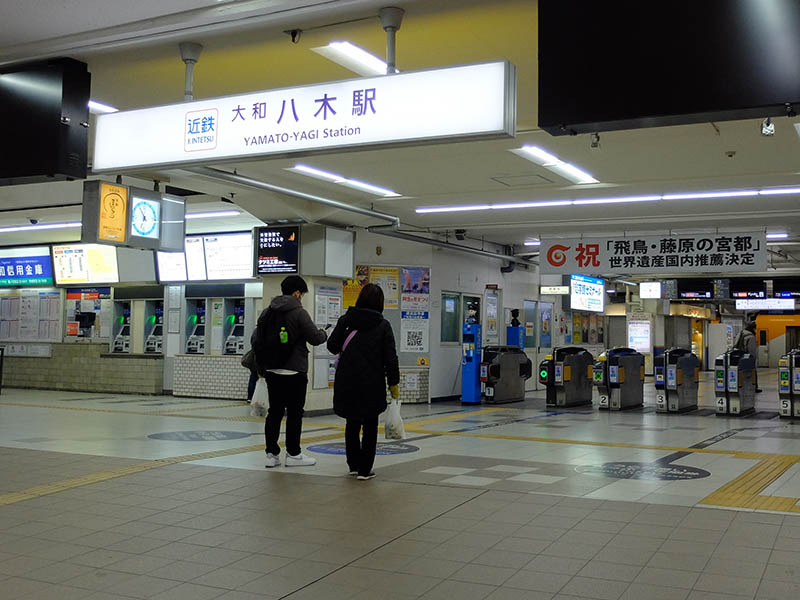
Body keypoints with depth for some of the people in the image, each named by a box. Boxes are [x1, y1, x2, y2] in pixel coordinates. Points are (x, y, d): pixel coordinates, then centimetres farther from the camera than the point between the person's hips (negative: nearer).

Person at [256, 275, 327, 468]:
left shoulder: (267, 313, 9)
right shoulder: (298, 312, -11)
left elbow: (259, 341, 13)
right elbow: (315, 338, -12)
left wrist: (262, 367, 20)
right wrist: (324, 334, 12)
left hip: (272, 372, 6)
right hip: (294, 372, -6)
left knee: (274, 412, 10)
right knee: (294, 413, 3)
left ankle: (272, 453, 11)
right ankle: (293, 454, 9)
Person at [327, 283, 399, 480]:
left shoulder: (346, 320, -1)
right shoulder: (383, 325, -5)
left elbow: (332, 346, -2)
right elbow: (390, 357, -6)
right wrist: (393, 382, 2)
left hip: (347, 382, 2)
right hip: (372, 383, -2)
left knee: (352, 423, 17)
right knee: (370, 426, 8)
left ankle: (354, 465, 24)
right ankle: (365, 469, 7)